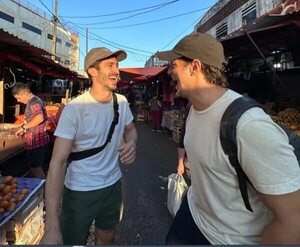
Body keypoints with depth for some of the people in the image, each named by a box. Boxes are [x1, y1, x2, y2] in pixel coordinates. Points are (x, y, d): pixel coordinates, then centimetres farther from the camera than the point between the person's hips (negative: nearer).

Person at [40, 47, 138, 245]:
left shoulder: (122, 101, -3)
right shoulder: (74, 109, -21)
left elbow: (130, 129, 14)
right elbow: (58, 162, -23)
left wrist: (132, 143, -13)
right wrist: (52, 227, -28)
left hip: (113, 185, 5)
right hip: (80, 192, -4)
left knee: (107, 237, 24)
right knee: (74, 241, 15)